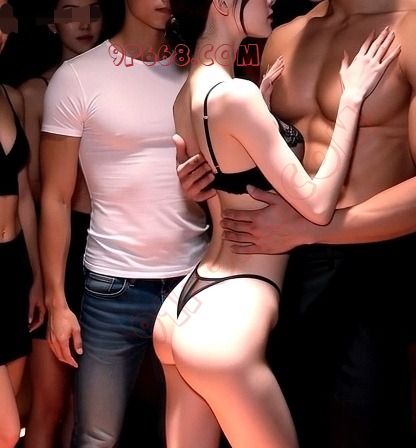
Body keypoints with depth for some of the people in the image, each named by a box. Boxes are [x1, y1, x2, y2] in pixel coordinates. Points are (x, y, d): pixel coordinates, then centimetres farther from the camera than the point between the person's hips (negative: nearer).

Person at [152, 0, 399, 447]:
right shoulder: (234, 93, -18)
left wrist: (262, 112, 16)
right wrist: (352, 97, -8)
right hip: (225, 318, -9)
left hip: (186, 306, 9)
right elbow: (316, 205, -15)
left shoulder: (188, 94, 9)